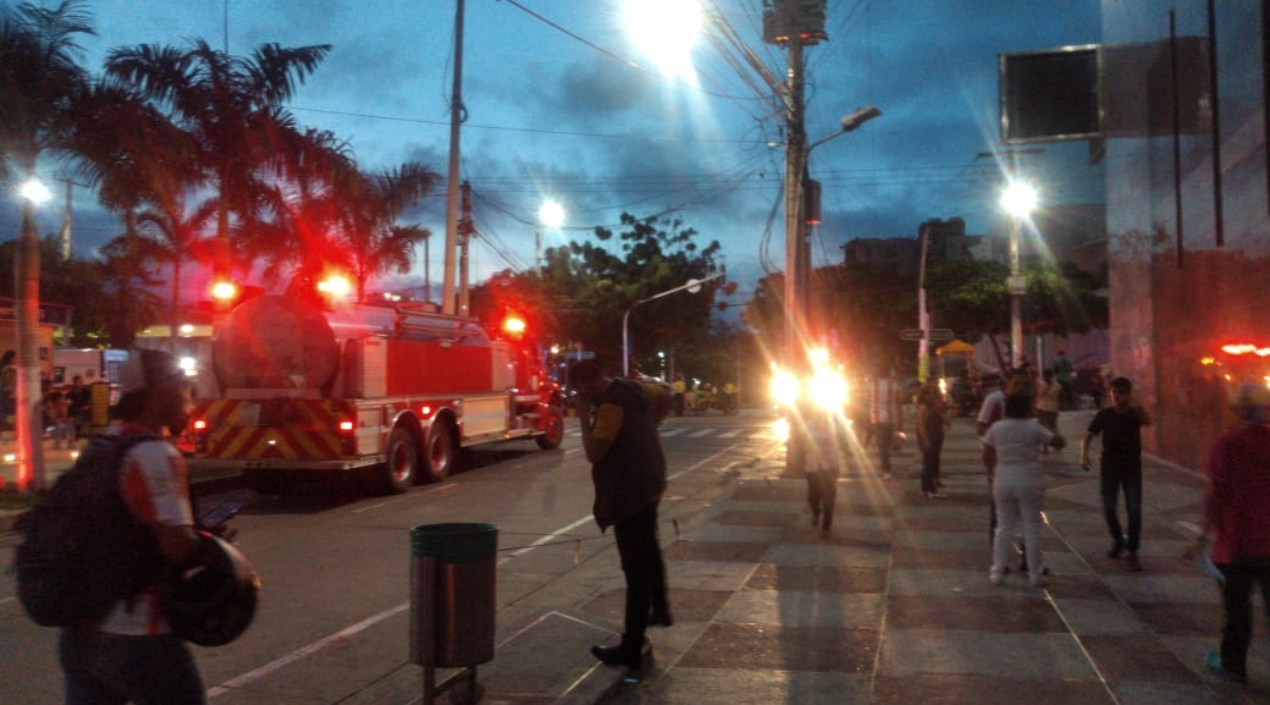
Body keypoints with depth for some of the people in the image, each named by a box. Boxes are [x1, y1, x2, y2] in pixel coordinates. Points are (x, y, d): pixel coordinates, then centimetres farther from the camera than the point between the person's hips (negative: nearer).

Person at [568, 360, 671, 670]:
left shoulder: (612, 406, -24)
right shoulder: (633, 391, 6)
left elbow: (593, 453, -25)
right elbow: (655, 418, 22)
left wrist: (584, 416, -17)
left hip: (629, 494, -10)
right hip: (649, 484, 10)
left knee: (635, 569, -6)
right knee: (649, 551, 28)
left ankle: (631, 648, 1)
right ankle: (659, 610, 47)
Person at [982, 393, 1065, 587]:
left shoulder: (996, 428, 1)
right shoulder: (1034, 428, -8)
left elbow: (987, 456, 4)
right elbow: (1059, 442, -3)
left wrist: (992, 473, 16)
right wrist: (1050, 435, 15)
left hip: (1003, 481, 3)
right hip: (1030, 481, -3)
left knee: (1004, 526, 10)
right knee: (1032, 527, 6)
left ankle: (997, 572, 10)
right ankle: (1035, 574, 10)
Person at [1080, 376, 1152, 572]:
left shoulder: (1135, 413, -7)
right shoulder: (1104, 414, -4)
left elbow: (1148, 421, -30)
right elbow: (1089, 435, -10)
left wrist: (1133, 406, -47)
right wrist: (1084, 454, -29)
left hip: (1132, 467, -1)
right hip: (1109, 467, 1)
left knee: (1134, 510, -6)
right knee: (1109, 508, 3)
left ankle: (1132, 552, 2)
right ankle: (1118, 540, 29)